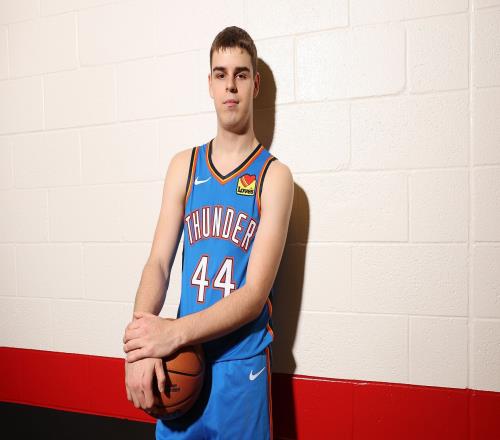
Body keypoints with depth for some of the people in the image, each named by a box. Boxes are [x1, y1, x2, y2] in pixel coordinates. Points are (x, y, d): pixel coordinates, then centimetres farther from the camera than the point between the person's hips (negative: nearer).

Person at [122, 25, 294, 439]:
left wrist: (175, 332, -24)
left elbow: (255, 293, -14)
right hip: (179, 361, 3)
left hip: (242, 364, -2)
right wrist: (141, 341, -19)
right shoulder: (184, 166, 3)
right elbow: (159, 262, -3)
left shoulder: (274, 175, -9)